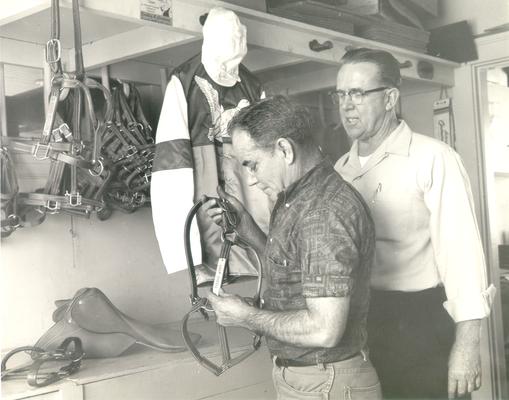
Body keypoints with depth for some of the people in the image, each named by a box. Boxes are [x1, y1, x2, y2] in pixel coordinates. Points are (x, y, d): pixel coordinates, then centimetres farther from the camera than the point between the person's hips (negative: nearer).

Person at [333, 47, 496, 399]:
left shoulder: (432, 158, -12)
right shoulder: (341, 169, 7)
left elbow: (460, 247, -15)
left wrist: (467, 343, -18)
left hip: (420, 324, -5)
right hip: (358, 321, 5)